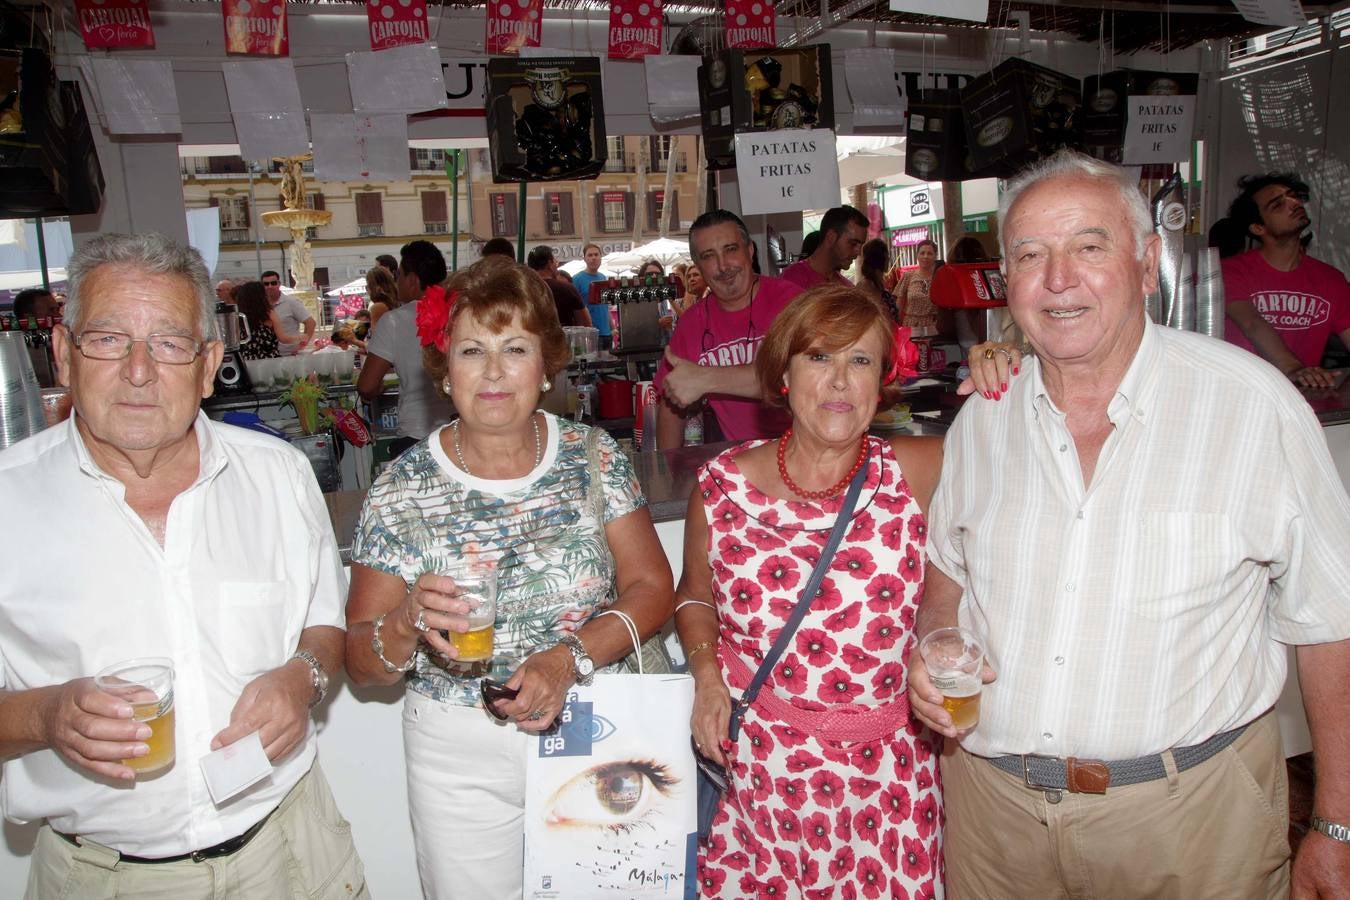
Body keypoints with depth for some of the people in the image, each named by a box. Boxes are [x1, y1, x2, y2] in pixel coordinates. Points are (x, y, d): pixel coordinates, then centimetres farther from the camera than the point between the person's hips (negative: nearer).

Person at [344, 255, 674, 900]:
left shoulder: (592, 457, -5)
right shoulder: (403, 490, -8)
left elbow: (652, 588, -5)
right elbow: (360, 663, -6)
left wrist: (569, 658, -20)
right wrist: (410, 622, -27)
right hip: (462, 756, -1)